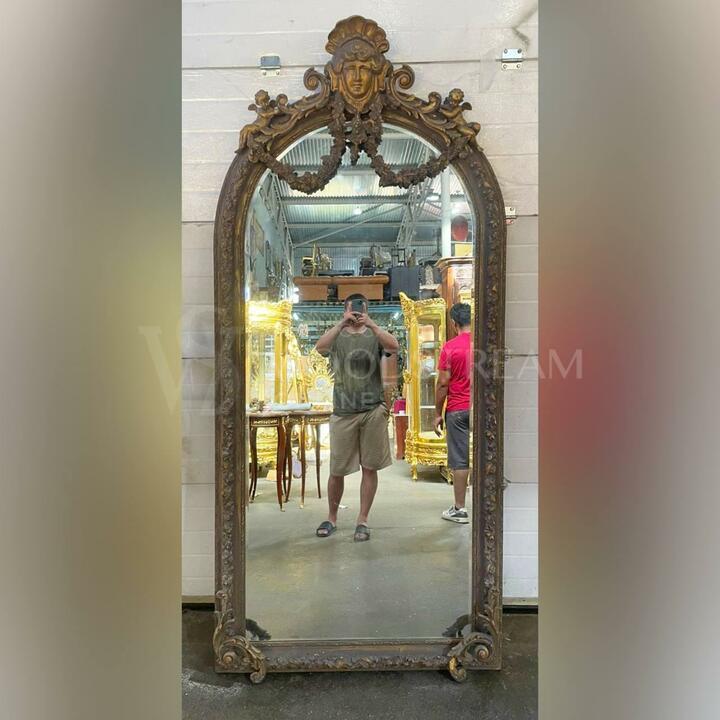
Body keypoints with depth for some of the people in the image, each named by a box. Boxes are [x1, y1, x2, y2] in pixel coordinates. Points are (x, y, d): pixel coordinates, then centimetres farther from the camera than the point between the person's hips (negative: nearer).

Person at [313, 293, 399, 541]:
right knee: (337, 471, 7)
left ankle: (362, 521, 17)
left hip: (373, 411, 0)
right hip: (343, 412, 0)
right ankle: (332, 518, 26)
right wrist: (342, 324, -25)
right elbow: (319, 347, -16)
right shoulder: (337, 336, 7)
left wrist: (371, 324, -26)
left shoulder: (375, 336, 6)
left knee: (369, 468, 4)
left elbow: (393, 347, -15)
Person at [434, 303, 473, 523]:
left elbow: (443, 383, -8)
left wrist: (438, 414, 0)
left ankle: (459, 509, 10)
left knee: (459, 460, 3)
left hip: (458, 410, -3)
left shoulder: (450, 347, -7)